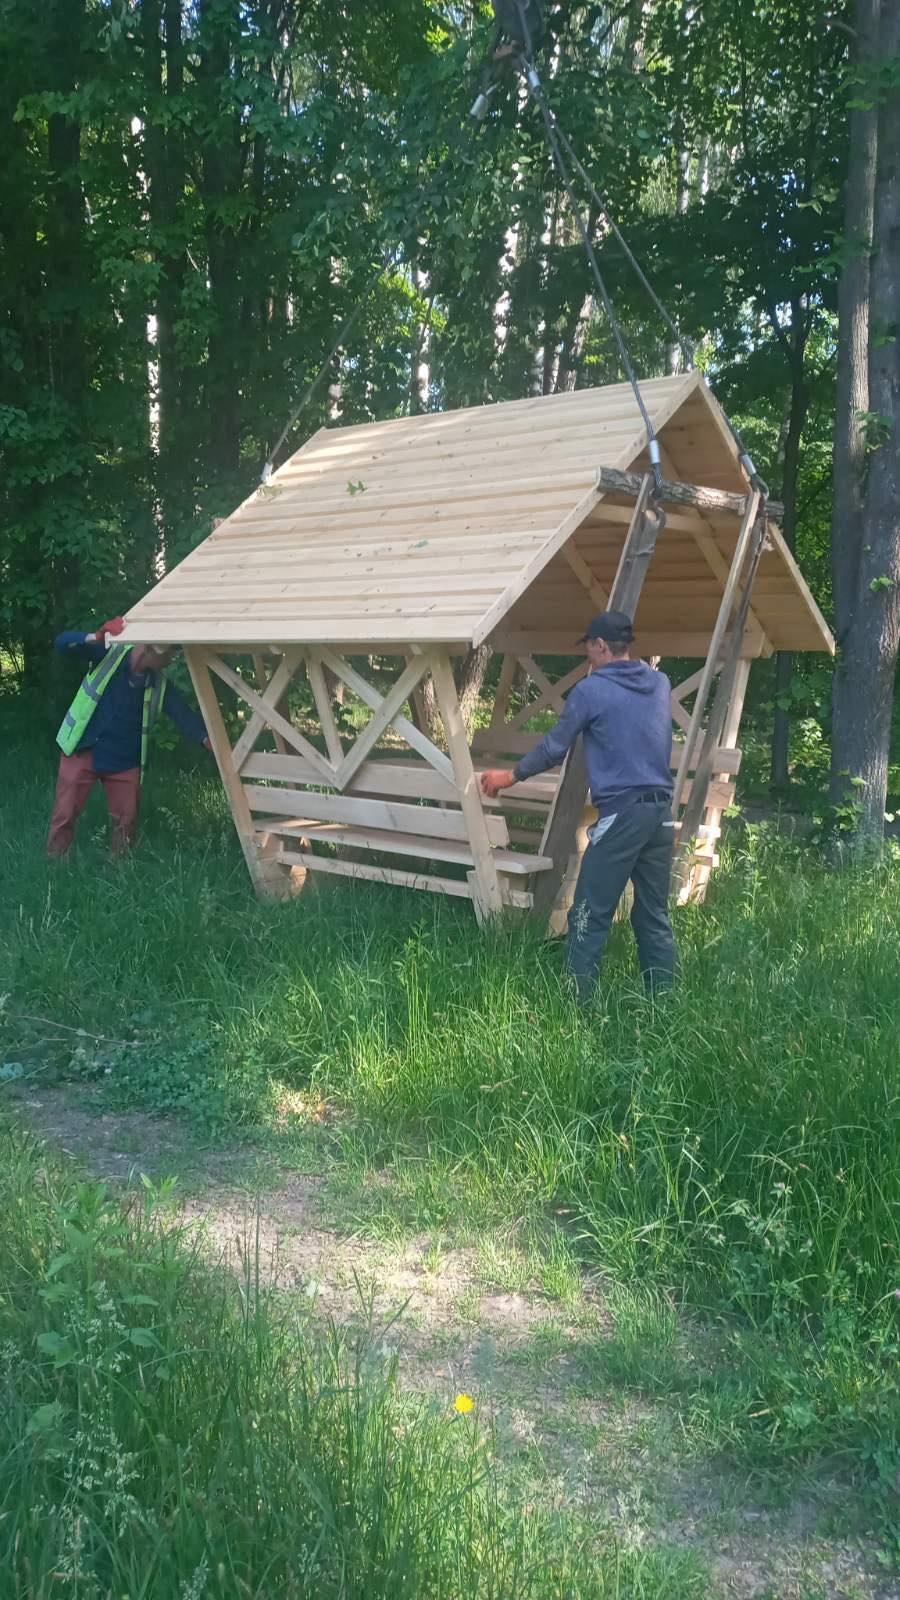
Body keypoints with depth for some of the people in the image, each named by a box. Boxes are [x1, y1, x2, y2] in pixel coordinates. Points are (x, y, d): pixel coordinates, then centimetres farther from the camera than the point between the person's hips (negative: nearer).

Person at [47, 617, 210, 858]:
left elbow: (183, 715, -14)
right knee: (65, 815, 2)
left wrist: (208, 740, -34)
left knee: (127, 820, 7)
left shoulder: (160, 685, -5)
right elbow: (63, 644, -24)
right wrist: (98, 637, -44)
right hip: (82, 750, -3)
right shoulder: (109, 654, -14)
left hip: (124, 760, 3)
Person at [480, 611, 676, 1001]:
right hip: (661, 811, 6)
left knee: (590, 917, -1)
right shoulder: (660, 683, 12)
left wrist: (511, 776, 18)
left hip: (621, 813, -6)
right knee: (654, 917, 12)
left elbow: (554, 746, 2)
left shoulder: (591, 690, -6)